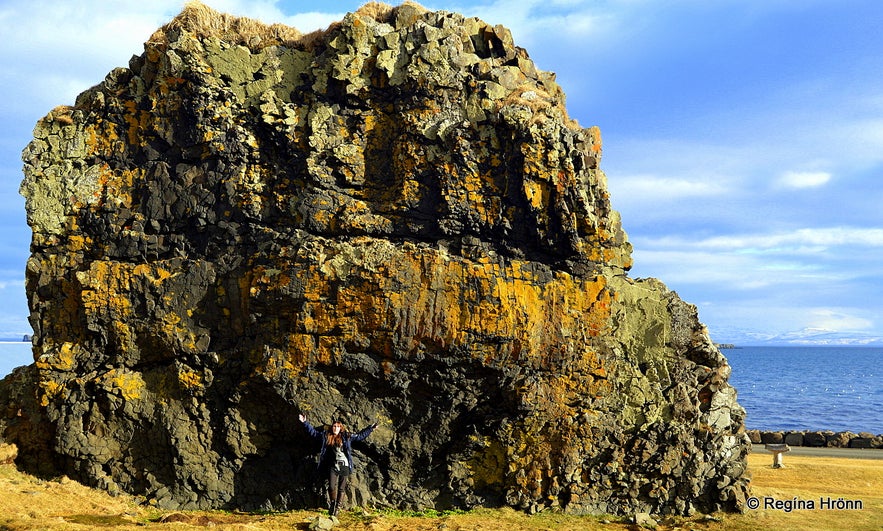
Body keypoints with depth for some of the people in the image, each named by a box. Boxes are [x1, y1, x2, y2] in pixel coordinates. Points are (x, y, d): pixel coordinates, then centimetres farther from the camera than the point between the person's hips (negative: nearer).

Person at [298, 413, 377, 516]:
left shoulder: (346, 437, 8)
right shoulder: (326, 436, 8)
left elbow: (360, 436, 16)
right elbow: (313, 432, 15)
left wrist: (370, 428, 16)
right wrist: (305, 422, 11)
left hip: (344, 466, 1)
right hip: (332, 466, 0)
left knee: (341, 488, 2)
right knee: (332, 487, -10)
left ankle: (337, 507, 14)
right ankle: (332, 504, 15)